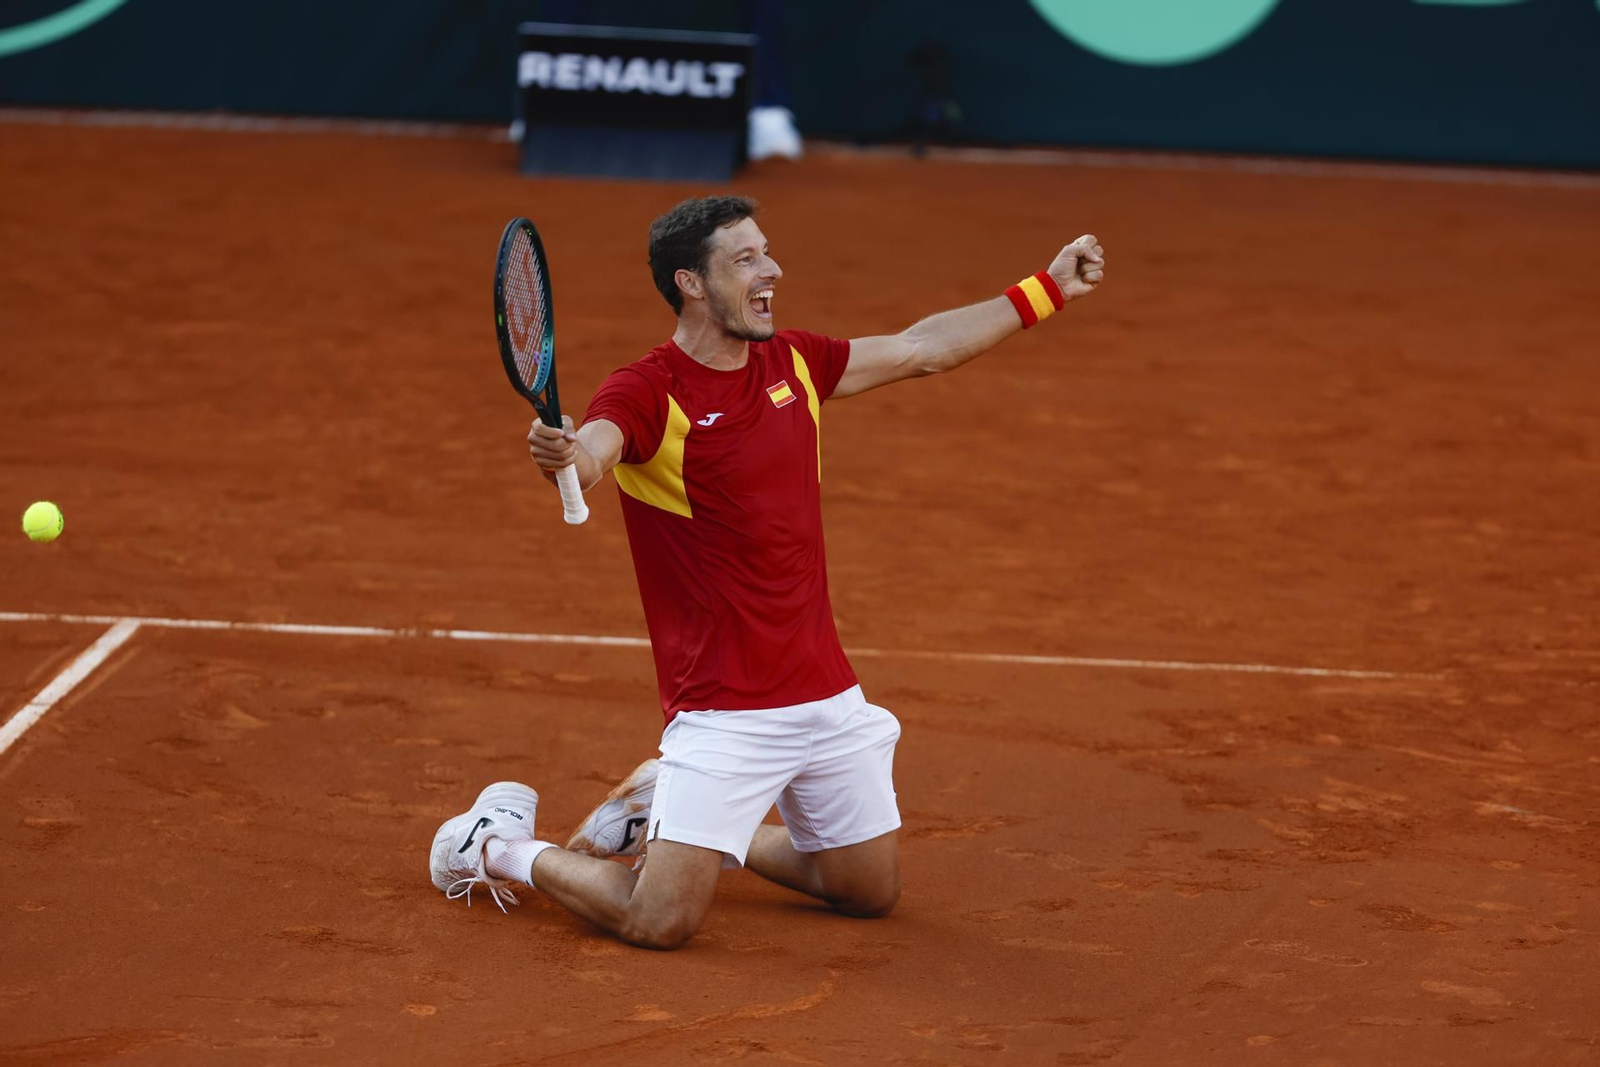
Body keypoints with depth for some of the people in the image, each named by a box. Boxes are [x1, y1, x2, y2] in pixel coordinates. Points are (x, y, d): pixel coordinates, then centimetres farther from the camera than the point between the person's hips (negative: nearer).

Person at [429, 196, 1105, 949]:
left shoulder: (791, 362, 6)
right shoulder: (646, 394, -16)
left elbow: (921, 350, 18)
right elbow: (593, 449, -37)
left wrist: (1048, 288, 18)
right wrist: (563, 453, -61)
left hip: (828, 696, 7)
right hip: (726, 711, -7)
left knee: (872, 892, 15)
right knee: (661, 923, -14)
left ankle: (671, 820, 31)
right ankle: (505, 845, 13)